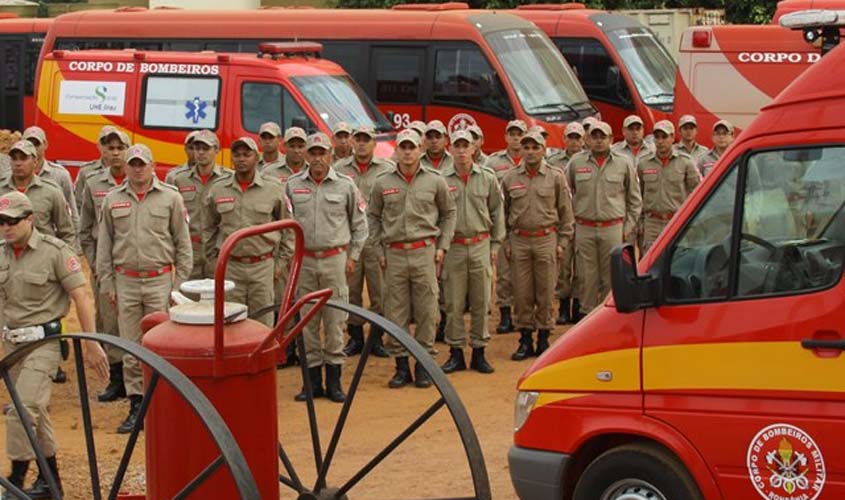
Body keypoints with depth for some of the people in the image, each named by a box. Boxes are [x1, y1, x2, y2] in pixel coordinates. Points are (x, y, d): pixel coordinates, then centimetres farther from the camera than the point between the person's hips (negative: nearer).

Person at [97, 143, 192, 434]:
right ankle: (136, 407, 10)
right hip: (126, 281, 2)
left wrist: (180, 282, -1)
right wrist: (106, 283, 7)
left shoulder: (170, 198, 2)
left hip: (160, 279, -2)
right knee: (131, 348, 4)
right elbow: (104, 245, 12)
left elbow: (183, 243, 4)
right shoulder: (113, 200, 8)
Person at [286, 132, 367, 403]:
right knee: (307, 322, 5)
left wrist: (353, 256, 5)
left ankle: (334, 381, 8)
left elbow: (359, 223, 8)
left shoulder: (345, 185, 0)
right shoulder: (293, 185, 3)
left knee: (335, 321, 1)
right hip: (304, 260, 1)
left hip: (335, 259, -1)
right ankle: (313, 380, 13)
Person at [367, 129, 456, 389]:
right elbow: (373, 216, 12)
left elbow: (448, 213, 11)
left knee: (426, 310, 1)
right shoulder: (383, 183, 4)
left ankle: (423, 364, 10)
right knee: (395, 312, 3)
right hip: (394, 254, 1)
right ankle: (401, 365, 13)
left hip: (424, 252, -1)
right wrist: (378, 249, 6)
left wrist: (442, 245, 5)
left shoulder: (434, 181, 2)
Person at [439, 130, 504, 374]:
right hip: (453, 247, -1)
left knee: (481, 301, 5)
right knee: (453, 303, 2)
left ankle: (479, 352, 13)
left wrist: (495, 244, 7)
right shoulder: (441, 180, -1)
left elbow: (497, 212, 10)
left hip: (480, 245, 1)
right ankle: (456, 352, 11)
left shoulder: (487, 179, 5)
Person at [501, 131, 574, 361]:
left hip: (547, 240, -1)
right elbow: (502, 213, 10)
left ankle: (544, 338, 12)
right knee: (522, 294, 3)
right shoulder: (510, 178, 5)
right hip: (519, 241, 1)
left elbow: (566, 212, 5)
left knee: (545, 293, 2)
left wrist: (562, 242, 1)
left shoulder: (556, 177, 1)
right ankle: (525, 339, 12)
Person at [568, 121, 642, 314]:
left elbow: (634, 200, 9)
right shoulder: (576, 162, 5)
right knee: (587, 278, 3)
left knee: (611, 278, 1)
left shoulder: (624, 163, 3)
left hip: (613, 229, -1)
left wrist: (628, 227, 4)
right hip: (584, 229, 1)